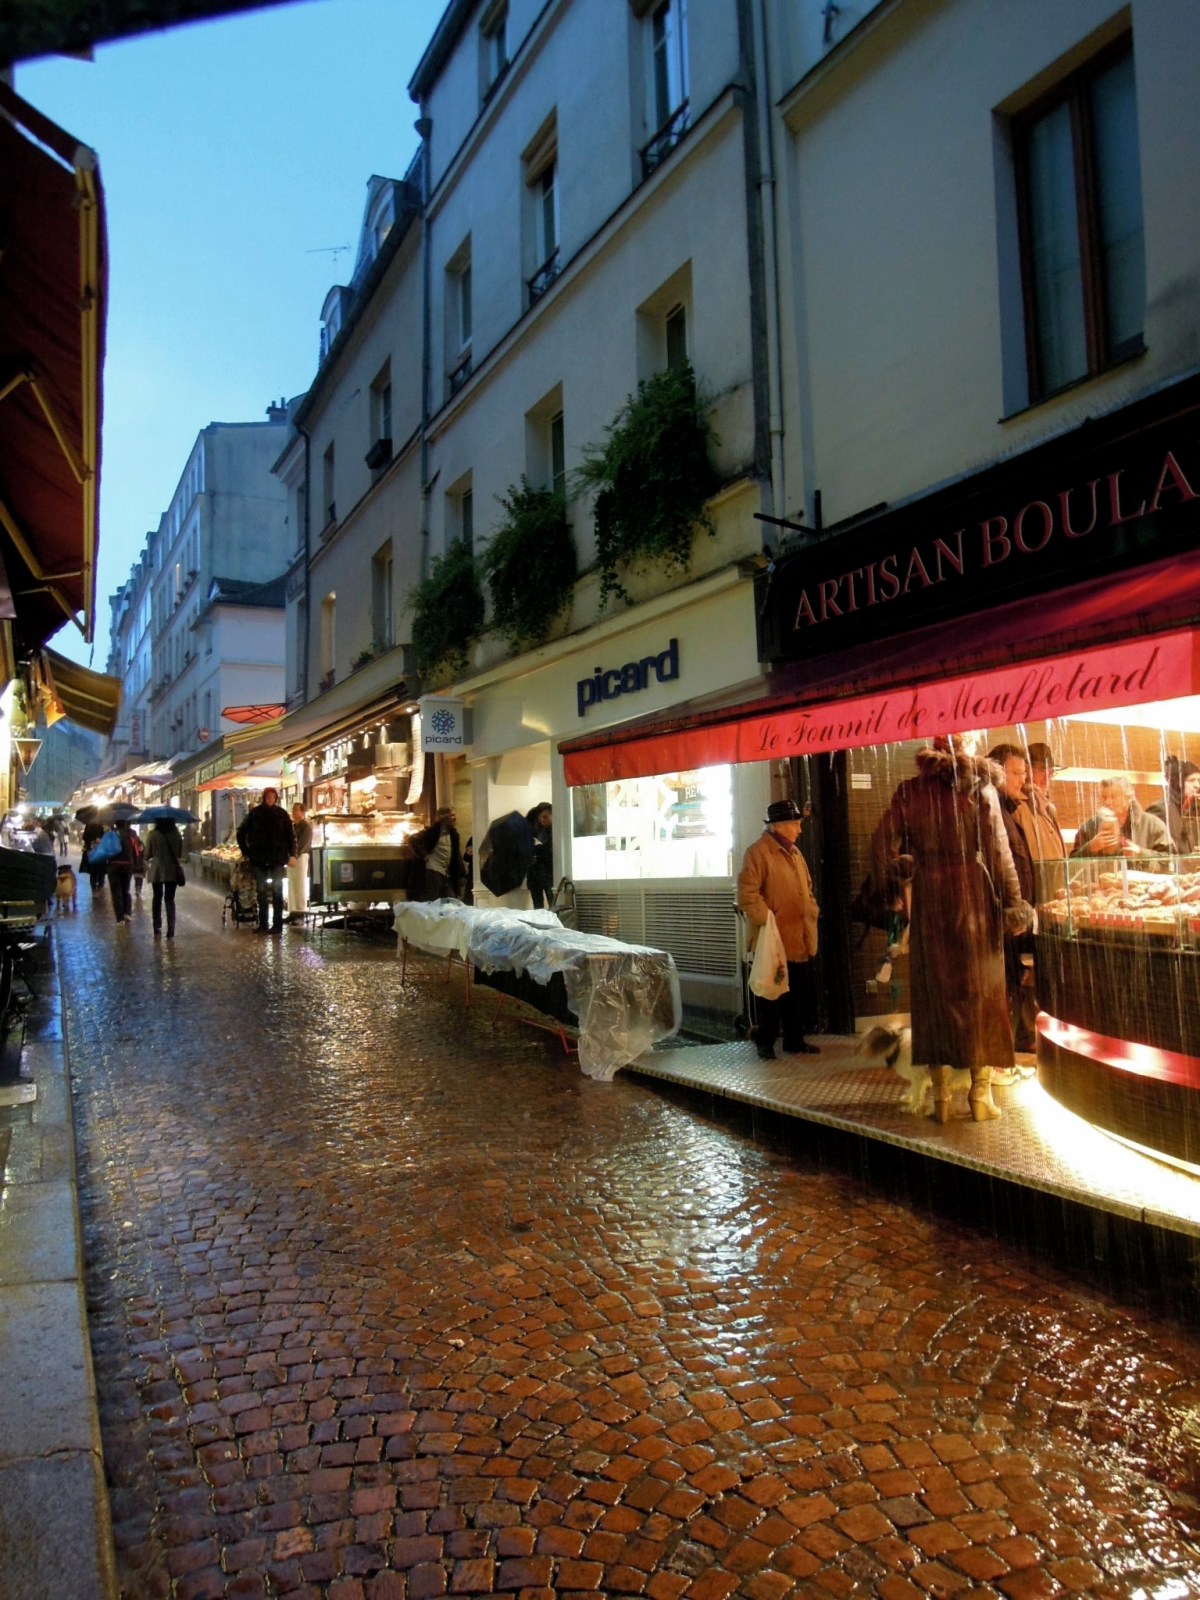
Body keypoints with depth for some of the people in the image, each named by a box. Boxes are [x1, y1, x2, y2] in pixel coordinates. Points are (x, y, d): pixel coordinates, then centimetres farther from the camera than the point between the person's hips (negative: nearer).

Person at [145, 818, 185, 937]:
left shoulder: (153, 834, -9)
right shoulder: (177, 834, -3)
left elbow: (148, 854, -2)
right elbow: (180, 853, 4)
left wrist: (147, 861, 18)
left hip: (157, 870, -1)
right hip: (172, 870, 1)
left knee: (157, 898, 16)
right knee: (170, 899, 4)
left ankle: (157, 926, 21)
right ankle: (171, 929, -7)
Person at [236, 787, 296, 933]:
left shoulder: (281, 813, 1)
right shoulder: (254, 813, 3)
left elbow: (290, 835, 1)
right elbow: (241, 832, 10)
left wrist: (292, 854, -7)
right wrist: (246, 852, 5)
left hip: (277, 858, -2)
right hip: (259, 858, 2)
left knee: (277, 891, -1)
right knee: (261, 891, 7)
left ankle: (277, 924, 1)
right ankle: (263, 924, 13)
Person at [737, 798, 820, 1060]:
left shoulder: (794, 853, 17)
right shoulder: (758, 853, -11)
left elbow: (807, 888, 27)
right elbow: (747, 894, -18)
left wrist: (812, 911, 12)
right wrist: (766, 921, -19)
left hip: (800, 940, 8)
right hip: (774, 941, -8)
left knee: (799, 994, 13)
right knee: (771, 994, 1)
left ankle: (795, 1040, 24)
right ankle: (765, 1044, 11)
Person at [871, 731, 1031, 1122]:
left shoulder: (910, 790, 1)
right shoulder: (981, 787, -3)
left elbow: (883, 846, -3)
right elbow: (999, 851, -6)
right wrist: (1013, 904, -2)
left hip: (929, 901, 1)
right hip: (975, 896, -1)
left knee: (935, 992, 8)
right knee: (980, 991, 9)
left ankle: (941, 1094, 13)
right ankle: (981, 1093, 14)